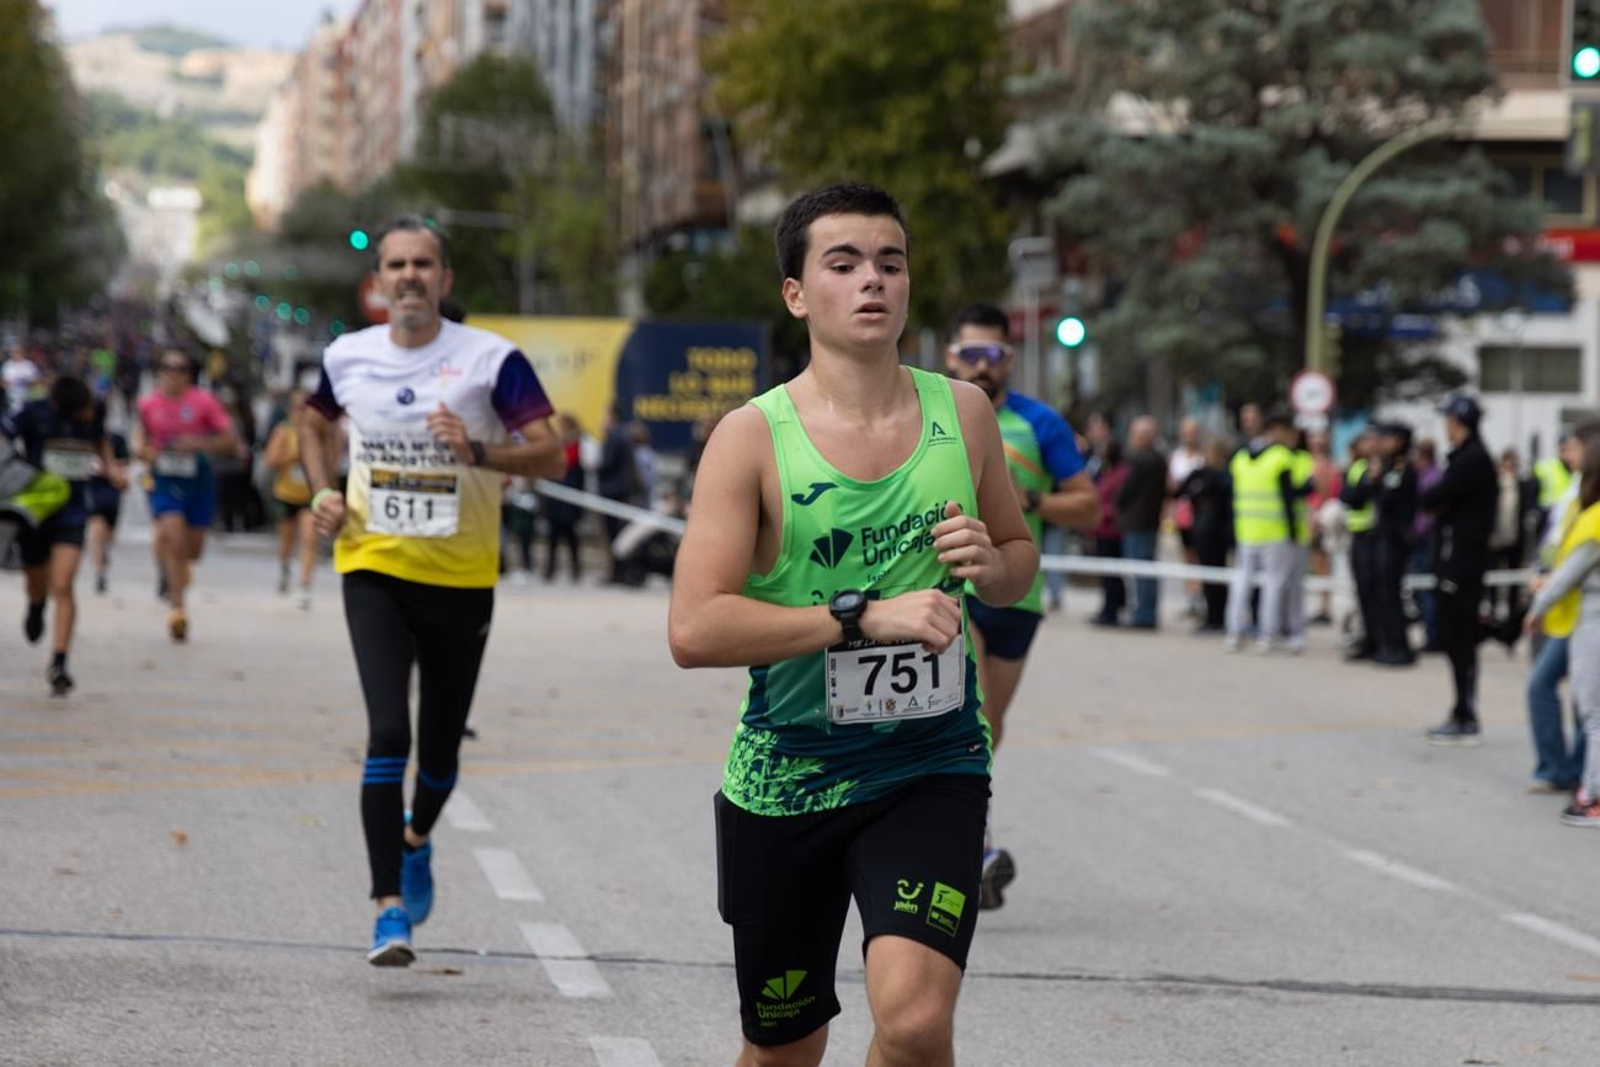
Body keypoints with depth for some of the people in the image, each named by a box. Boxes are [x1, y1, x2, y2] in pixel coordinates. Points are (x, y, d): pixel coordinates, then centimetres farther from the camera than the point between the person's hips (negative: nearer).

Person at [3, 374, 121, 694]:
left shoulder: (96, 410, -5)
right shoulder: (34, 413, -16)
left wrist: (109, 465, 3)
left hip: (73, 509, 0)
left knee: (62, 587, -14)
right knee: (37, 583, 17)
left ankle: (58, 663, -14)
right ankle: (36, 608, 56)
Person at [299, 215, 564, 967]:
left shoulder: (490, 360, -8)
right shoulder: (348, 357, 2)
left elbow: (549, 456, -11)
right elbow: (315, 422, 23)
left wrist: (477, 451, -28)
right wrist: (323, 493, 7)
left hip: (462, 575, 0)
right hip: (373, 567, 0)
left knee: (440, 745, 10)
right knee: (387, 733, -15)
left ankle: (417, 840, 44)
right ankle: (389, 907, -12)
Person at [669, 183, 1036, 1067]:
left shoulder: (962, 413, 2)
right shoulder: (752, 437, -9)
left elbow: (1020, 555, 17)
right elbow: (693, 629, -18)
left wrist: (989, 565, -7)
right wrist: (865, 615, -23)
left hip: (932, 771, 1)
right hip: (783, 783, -1)